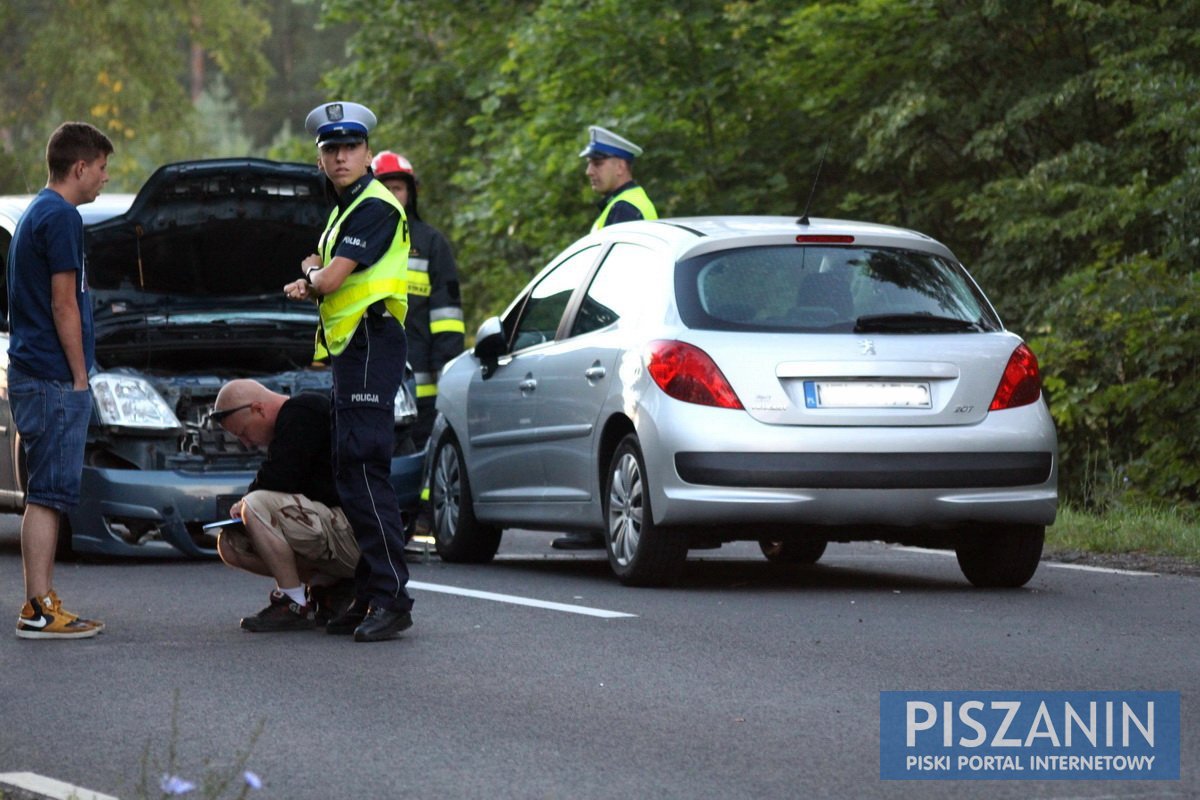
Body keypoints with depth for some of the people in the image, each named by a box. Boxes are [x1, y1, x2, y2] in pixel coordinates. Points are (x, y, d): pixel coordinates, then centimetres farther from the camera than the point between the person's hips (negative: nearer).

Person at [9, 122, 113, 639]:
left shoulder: (36, 214, 18)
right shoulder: (61, 218, -13)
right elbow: (63, 305, -16)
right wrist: (80, 377, -12)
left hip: (31, 377, 10)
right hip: (54, 379, -10)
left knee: (45, 495, 11)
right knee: (48, 495, -9)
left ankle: (40, 604, 13)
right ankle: (40, 610, -10)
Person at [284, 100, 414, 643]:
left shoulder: (375, 207, -12)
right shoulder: (346, 209, 21)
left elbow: (329, 280, -18)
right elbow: (323, 270, 26)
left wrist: (305, 284, 5)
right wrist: (312, 271, 3)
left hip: (370, 347, -11)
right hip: (348, 349, 11)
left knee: (363, 470, -16)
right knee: (351, 472, 10)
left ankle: (391, 598, -19)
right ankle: (368, 596, 13)